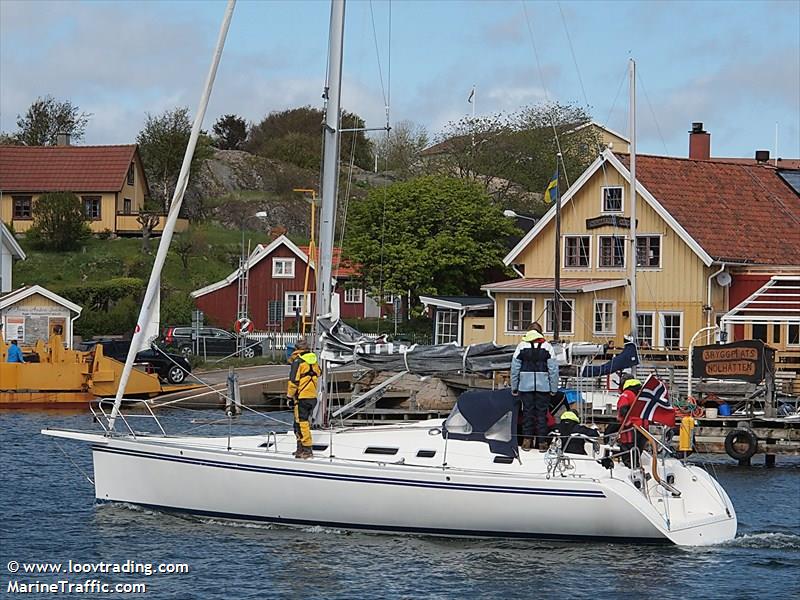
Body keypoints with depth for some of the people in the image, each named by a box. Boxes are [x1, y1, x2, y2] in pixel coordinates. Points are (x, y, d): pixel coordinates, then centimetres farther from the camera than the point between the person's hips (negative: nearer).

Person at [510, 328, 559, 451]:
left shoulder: (521, 346, -1)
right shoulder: (547, 347, -2)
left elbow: (515, 368, 3)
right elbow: (553, 369, -1)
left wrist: (514, 387, 11)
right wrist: (554, 389, 6)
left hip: (525, 385, 0)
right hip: (543, 386, 0)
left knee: (527, 412, 7)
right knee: (542, 412, 4)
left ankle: (527, 440, 6)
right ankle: (542, 441, 5)